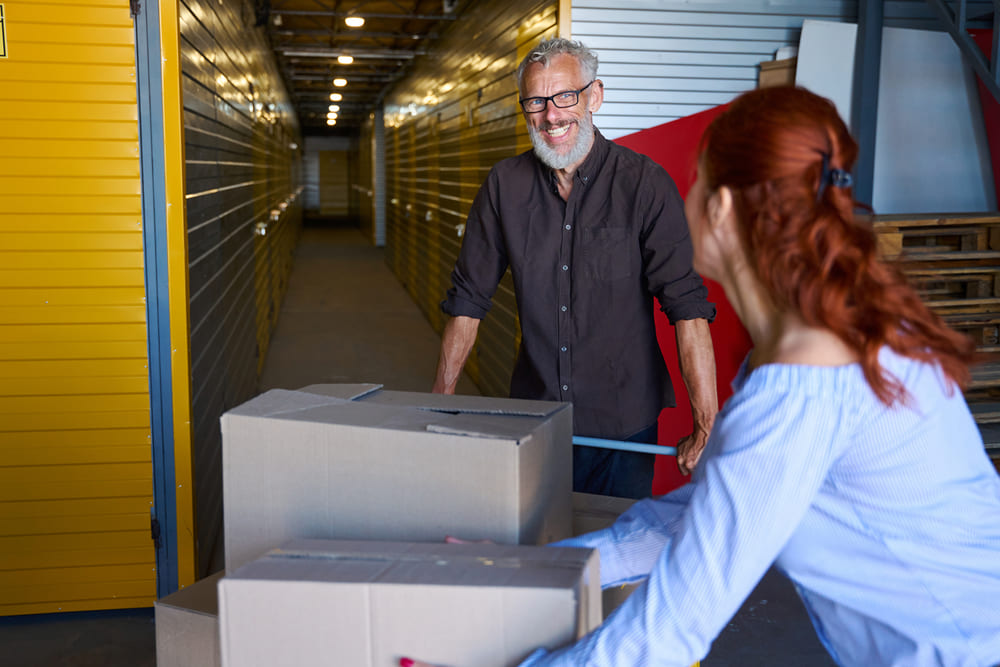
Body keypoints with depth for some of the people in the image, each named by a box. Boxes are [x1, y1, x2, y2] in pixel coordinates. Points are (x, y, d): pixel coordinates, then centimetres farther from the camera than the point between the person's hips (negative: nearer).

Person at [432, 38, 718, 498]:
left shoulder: (644, 183, -10)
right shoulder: (504, 185, 0)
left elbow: (687, 304, -15)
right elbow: (468, 297, 7)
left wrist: (707, 429, -20)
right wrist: (440, 403, 5)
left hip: (624, 426, -2)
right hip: (533, 421, 3)